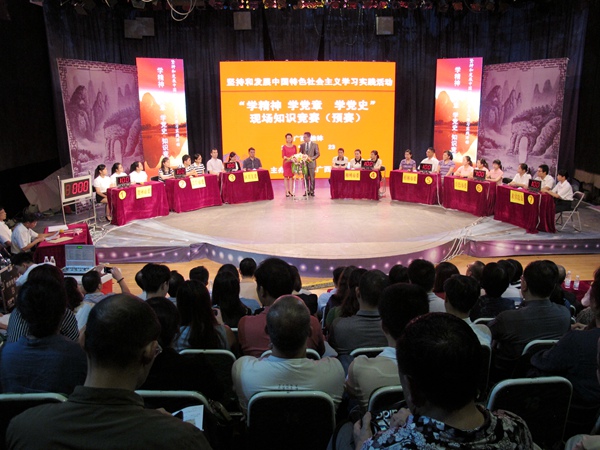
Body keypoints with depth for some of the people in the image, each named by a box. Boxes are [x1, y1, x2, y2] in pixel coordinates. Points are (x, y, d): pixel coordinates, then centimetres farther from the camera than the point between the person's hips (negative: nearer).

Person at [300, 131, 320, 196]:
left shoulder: (315, 145, 2)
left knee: (312, 178, 0)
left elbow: (318, 154, 0)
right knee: (306, 178, 4)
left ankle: (312, 191, 6)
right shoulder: (302, 145, 9)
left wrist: (312, 158, -13)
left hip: (311, 163, -2)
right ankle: (307, 191, 11)